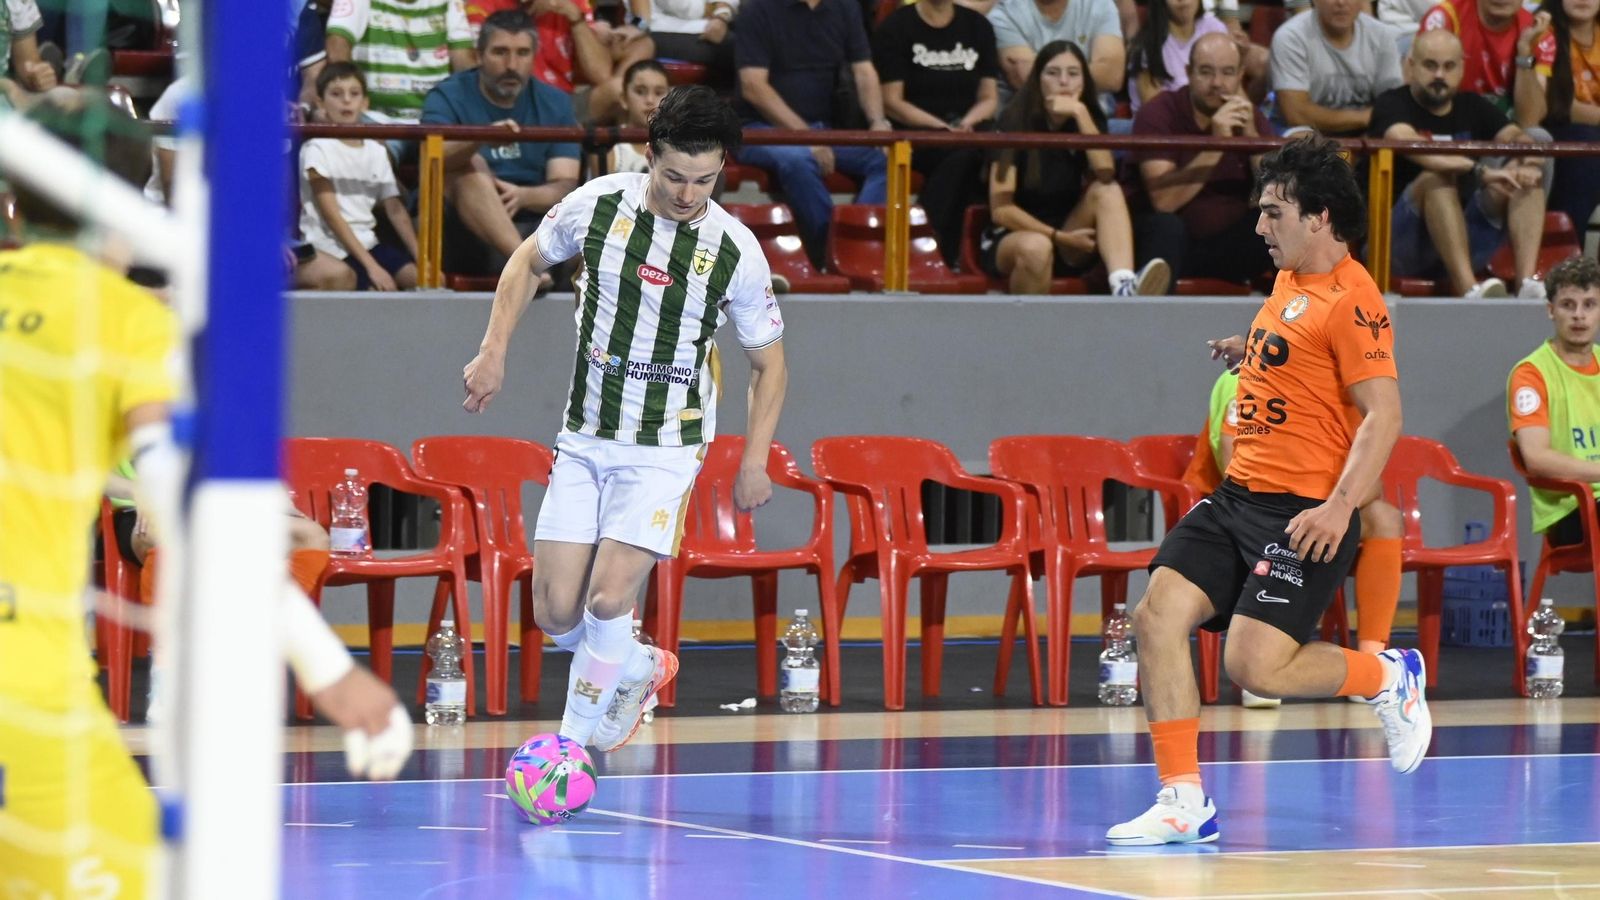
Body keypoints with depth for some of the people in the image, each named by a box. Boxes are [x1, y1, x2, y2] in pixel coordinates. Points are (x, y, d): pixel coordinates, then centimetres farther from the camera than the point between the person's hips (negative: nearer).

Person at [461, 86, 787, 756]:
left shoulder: (736, 252, -11)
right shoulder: (598, 204, -7)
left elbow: (768, 360, 3)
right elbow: (529, 260, 14)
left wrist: (755, 461, -2)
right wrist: (494, 353, 7)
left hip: (665, 449, -3)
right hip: (584, 441, 3)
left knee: (607, 598, -19)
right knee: (556, 611, -4)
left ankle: (575, 738, 1)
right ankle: (637, 668, 28)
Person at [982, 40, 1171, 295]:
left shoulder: (1088, 120, 3)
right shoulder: (1016, 123, -9)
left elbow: (1105, 174, -17)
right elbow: (1001, 209, -14)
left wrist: (1080, 113, -23)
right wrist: (1060, 237, -19)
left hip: (1068, 251, 4)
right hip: (1011, 238, -4)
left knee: (1108, 191, -24)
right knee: (1036, 247, -39)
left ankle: (1123, 287, -46)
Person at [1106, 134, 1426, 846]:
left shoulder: (1351, 299, -14)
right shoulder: (1288, 279, 14)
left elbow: (1383, 413, -20)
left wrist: (1340, 506, -27)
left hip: (1302, 514, -9)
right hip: (1237, 496, 9)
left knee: (1256, 668, -16)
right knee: (1157, 617, -6)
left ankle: (1391, 677, 13)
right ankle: (1184, 801, -1)